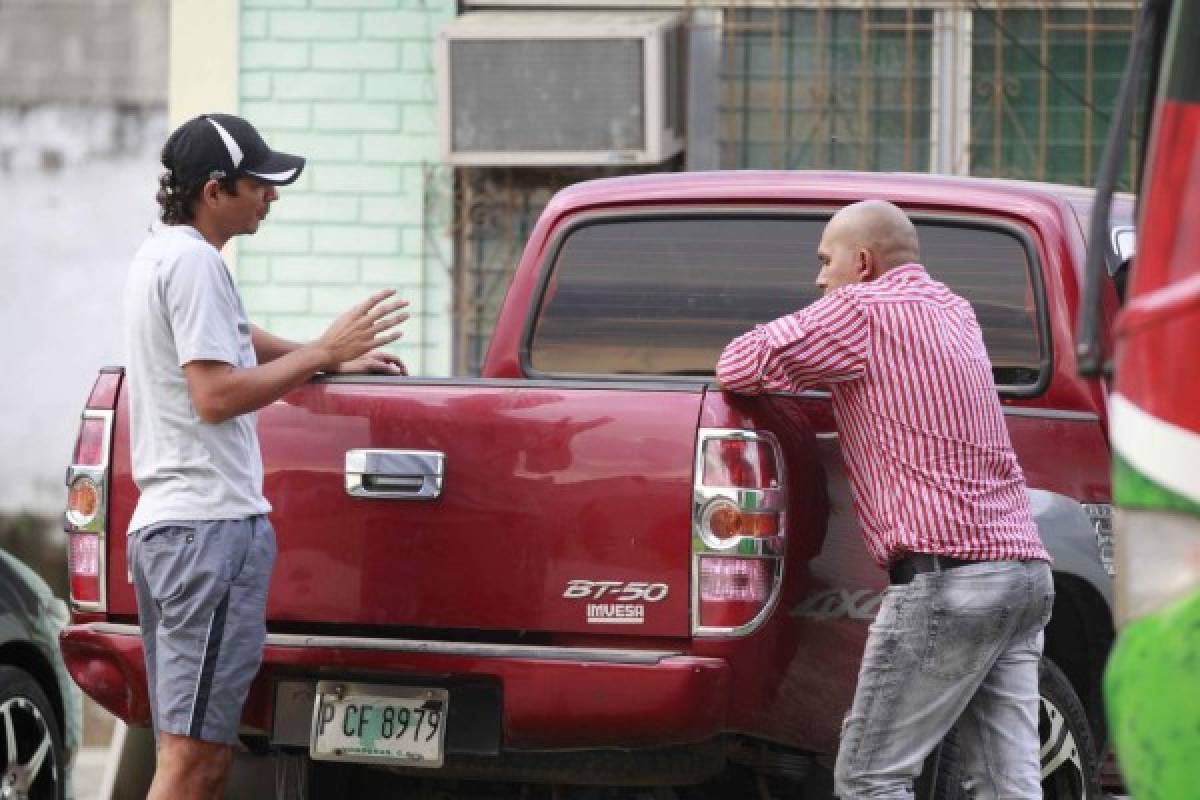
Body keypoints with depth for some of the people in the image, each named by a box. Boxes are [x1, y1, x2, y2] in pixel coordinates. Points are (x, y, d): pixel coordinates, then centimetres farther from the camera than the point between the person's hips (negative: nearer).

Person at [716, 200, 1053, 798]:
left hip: (947, 575, -8)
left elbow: (741, 366, -6)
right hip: (1024, 567, 8)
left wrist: (790, 369, 16)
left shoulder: (864, 307, -3)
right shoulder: (955, 312, 22)